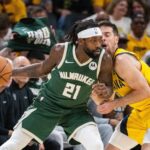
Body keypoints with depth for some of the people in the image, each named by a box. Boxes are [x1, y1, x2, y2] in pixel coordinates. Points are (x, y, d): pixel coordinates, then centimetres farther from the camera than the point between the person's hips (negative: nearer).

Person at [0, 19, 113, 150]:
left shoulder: (104, 59, -19)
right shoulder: (61, 50, -18)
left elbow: (108, 86, -5)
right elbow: (42, 69, 2)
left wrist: (106, 92, -31)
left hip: (77, 110, 0)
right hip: (48, 103, 0)